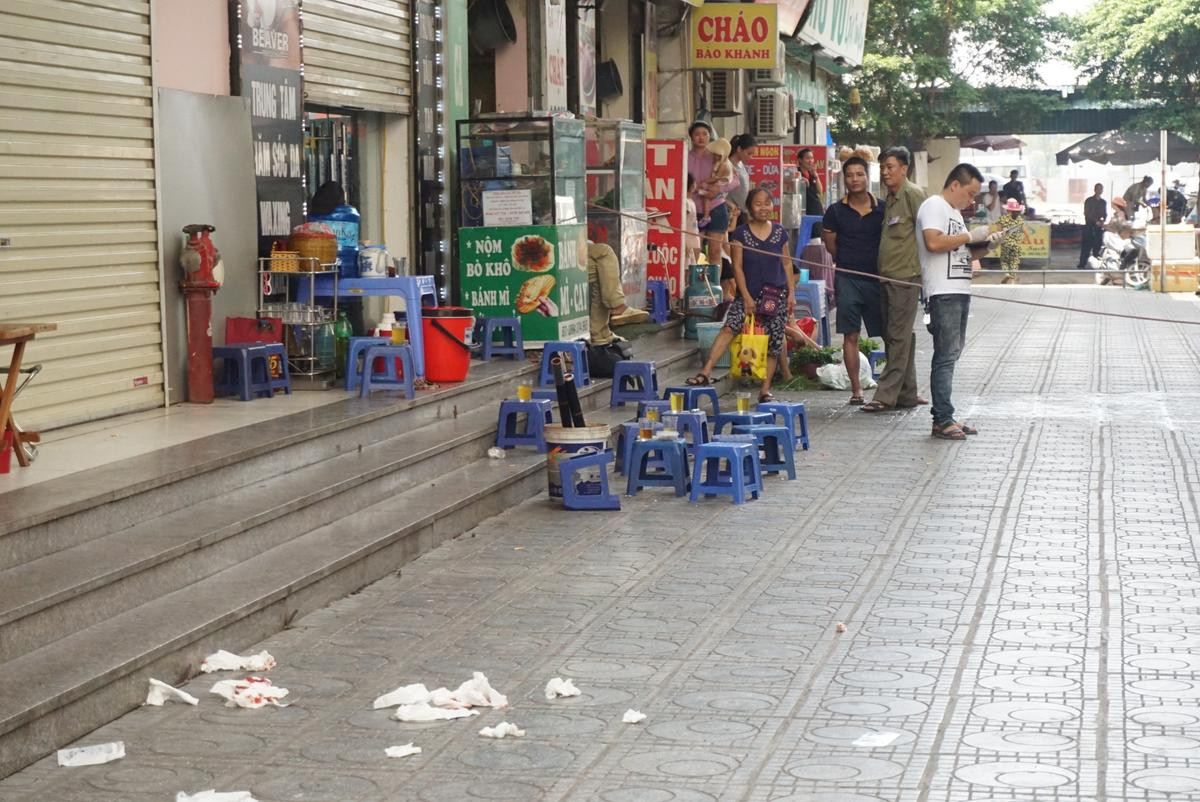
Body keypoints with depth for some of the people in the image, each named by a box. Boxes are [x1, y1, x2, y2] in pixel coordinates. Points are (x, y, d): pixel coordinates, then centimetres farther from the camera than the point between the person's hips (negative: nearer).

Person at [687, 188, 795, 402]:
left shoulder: (779, 232, 5)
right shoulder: (740, 234, -2)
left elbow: (787, 264, 11)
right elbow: (737, 267, -4)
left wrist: (791, 292, 4)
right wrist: (746, 296, -10)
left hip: (776, 295, 3)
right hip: (749, 294, -2)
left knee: (773, 343, 2)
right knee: (730, 327, -23)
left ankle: (765, 390, 11)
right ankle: (705, 372, -31)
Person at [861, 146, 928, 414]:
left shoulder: (913, 194, -8)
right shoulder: (889, 198, 18)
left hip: (906, 276, -9)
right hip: (888, 276, 9)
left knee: (898, 336, -8)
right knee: (894, 336, 11)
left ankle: (886, 395, -9)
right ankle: (907, 394, 18)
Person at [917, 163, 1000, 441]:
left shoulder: (954, 211, 25)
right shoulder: (933, 205, -7)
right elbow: (934, 242, -22)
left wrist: (984, 241, 14)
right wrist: (970, 236, -15)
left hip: (959, 290, 10)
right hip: (943, 292, -10)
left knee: (951, 354, 9)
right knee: (946, 355, -12)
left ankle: (945, 417, 12)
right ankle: (942, 420, -12)